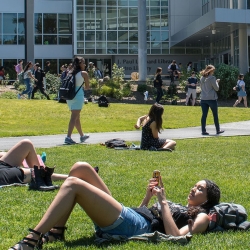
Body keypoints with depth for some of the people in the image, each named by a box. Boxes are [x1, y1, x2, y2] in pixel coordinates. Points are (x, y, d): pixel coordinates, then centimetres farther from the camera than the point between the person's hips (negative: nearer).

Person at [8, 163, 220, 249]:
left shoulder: (201, 217, 8)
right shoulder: (181, 208, 34)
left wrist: (163, 202, -8)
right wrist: (148, 196, 19)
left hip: (132, 227, -9)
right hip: (127, 216, 9)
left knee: (73, 184, -22)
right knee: (81, 168, 2)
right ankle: (56, 230, -3)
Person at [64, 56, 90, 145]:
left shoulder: (70, 73, 11)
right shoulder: (84, 73, -4)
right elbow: (87, 87, 1)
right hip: (78, 96, -6)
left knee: (77, 117, 18)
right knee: (74, 117, -7)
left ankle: (82, 136, 32)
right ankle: (68, 137, -16)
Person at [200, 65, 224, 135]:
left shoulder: (202, 78, 7)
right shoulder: (212, 78, -12)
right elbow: (216, 88, -8)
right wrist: (217, 82, 9)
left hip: (203, 99, 5)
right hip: (212, 98, -5)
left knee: (204, 115, 4)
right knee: (215, 115, 8)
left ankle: (203, 131, 1)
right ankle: (218, 130, 16)